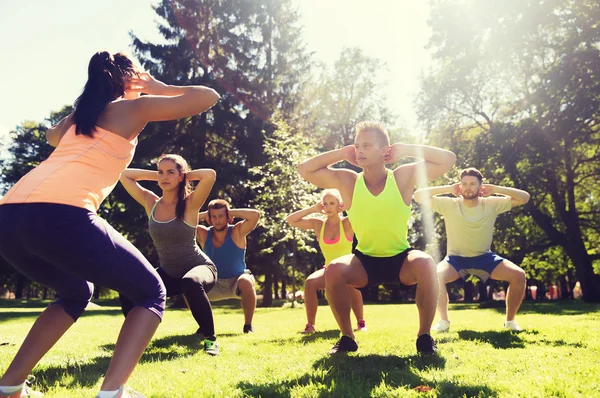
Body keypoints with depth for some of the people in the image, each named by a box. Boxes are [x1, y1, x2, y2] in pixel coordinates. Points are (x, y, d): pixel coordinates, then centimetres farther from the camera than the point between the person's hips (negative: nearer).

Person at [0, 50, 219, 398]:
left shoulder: (79, 115, 32)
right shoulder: (133, 108, 15)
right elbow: (209, 96, 16)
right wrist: (159, 88, 28)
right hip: (60, 215, -7)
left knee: (77, 293, 32)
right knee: (152, 293, 10)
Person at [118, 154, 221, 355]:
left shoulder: (190, 203, -17)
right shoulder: (150, 203, -3)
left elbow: (210, 175, -32)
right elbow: (124, 175, 3)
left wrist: (186, 176, -15)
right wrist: (156, 175, -2)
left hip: (200, 268, -5)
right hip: (169, 273, 5)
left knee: (191, 283, -39)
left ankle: (210, 338, -19)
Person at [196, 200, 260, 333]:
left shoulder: (237, 232, -16)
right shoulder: (204, 234, -7)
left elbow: (255, 214, -30)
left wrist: (232, 212, -20)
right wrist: (203, 215, -11)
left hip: (237, 281, -3)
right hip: (215, 284, 3)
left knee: (246, 282, -37)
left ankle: (248, 325, -16)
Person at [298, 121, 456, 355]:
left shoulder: (404, 176, -10)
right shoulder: (347, 181, -8)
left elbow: (448, 159, -13)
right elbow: (305, 170, -9)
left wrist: (405, 150, -13)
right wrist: (342, 153, -11)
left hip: (401, 260, -1)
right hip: (365, 262, 1)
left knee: (425, 264, -33)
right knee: (334, 270, -28)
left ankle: (424, 336, -12)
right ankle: (347, 337, -7)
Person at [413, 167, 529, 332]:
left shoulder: (491, 204, -9)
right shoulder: (449, 205, -13)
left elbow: (524, 197, -7)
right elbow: (418, 195, -18)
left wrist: (495, 189, -14)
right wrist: (449, 188, -18)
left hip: (484, 257, 2)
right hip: (456, 258, -1)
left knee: (519, 275, -19)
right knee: (436, 276, -33)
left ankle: (510, 321, 0)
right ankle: (444, 321, -14)